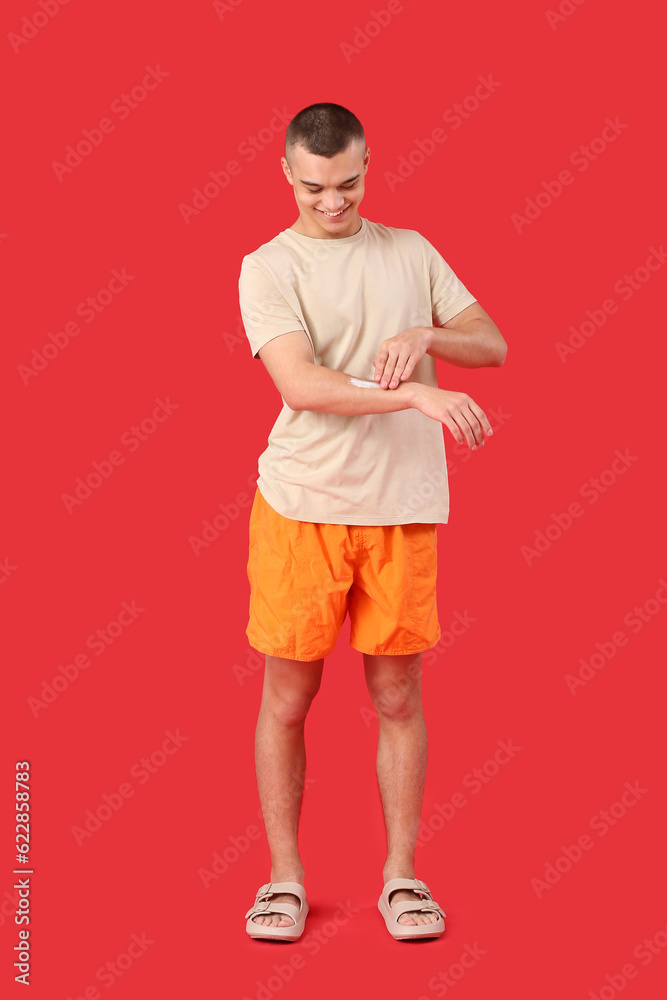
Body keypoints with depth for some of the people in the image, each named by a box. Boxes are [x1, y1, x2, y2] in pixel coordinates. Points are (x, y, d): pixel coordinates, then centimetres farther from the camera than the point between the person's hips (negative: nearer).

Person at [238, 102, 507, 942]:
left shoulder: (411, 251, 11)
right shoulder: (269, 267, -3)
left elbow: (494, 344, 9)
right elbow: (302, 385, -17)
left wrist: (424, 337, -11)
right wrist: (419, 398, -28)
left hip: (403, 508, 3)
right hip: (301, 503, -2)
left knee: (398, 696, 8)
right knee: (287, 698, 5)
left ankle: (401, 874, 20)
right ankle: (284, 877, 19)